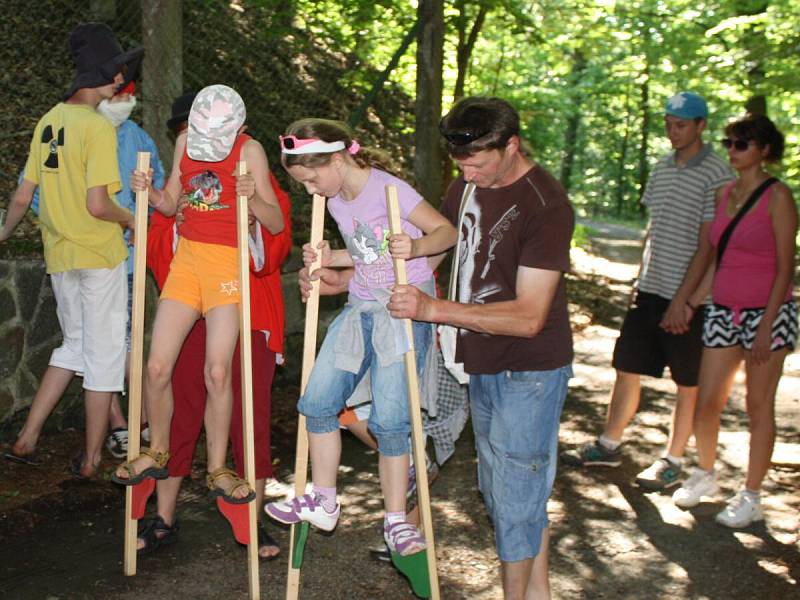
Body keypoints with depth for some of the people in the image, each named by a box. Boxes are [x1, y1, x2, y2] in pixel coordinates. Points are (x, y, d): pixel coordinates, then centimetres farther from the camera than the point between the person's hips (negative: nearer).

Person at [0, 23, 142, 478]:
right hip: (99, 254, -7)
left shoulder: (49, 121, 6)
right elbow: (97, 204, -23)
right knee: (104, 352, 5)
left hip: (59, 254, 7)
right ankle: (93, 458, 13)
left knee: (75, 344, 21)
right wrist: (128, 219, -3)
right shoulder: (99, 127, -15)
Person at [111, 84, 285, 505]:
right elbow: (170, 204, 15)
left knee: (217, 372, -10)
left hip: (228, 263, -4)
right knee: (157, 366, 0)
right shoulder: (185, 142, 6)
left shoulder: (250, 151, -7)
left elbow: (277, 224, -8)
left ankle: (217, 470, 7)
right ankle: (157, 453, 22)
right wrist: (149, 191, -5)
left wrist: (252, 198, -27)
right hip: (187, 257, 4)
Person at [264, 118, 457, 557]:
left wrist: (415, 248, -35)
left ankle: (395, 520, 9)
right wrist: (327, 259, 2)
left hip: (405, 310, -8)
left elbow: (447, 231, -16)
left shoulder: (387, 189, -16)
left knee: (389, 419, -8)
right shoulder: (336, 200, 9)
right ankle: (323, 503, 20)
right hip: (360, 307, 8)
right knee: (317, 401, 4)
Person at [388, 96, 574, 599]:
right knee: (502, 488, 18)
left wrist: (434, 309, -34)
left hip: (529, 373, -8)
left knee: (515, 498, 0)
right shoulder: (467, 185, 3)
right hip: (483, 366, 8)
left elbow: (528, 317, -27)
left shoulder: (546, 205, -22)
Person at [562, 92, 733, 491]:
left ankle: (673, 460, 19)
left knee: (688, 382, 7)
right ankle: (609, 445, 26)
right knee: (627, 367, 12)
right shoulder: (663, 167, 11)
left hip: (688, 296, -7)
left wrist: (683, 299, -18)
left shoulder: (716, 174, -12)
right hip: (650, 289, 7)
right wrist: (642, 279, 12)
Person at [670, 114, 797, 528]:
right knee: (706, 404, 5)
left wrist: (766, 327, -15)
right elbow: (706, 253, 16)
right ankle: (705, 474, 29)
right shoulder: (724, 193, 9)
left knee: (759, 406, 4)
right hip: (723, 310, 5)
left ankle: (751, 497, 17)